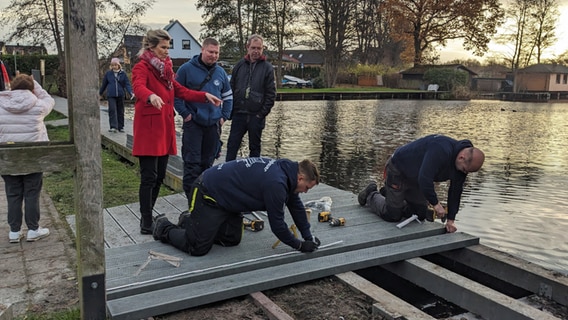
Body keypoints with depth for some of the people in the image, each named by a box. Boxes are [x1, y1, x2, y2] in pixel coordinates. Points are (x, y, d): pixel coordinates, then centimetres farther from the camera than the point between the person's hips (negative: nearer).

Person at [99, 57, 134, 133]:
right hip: (111, 95, 0)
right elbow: (104, 84, 14)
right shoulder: (108, 73, 5)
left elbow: (127, 84, -2)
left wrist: (131, 93, -17)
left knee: (120, 111, 7)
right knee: (112, 110, -11)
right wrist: (100, 93, 21)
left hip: (120, 95, 1)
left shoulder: (123, 73, 3)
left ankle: (120, 127, 16)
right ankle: (113, 127, -13)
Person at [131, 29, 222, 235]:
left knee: (160, 176, 11)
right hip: (148, 129, -8)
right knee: (149, 177, -7)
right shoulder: (141, 68, -7)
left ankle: (148, 216, 23)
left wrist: (205, 96, 7)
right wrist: (151, 96, -50)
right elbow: (138, 87, -28)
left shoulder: (165, 68, 17)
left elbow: (181, 91, 19)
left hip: (165, 129, 8)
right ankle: (146, 223, 1)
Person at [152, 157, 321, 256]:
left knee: (232, 239, 12)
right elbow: (276, 223, -20)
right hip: (207, 195, -10)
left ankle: (190, 221, 28)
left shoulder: (287, 170, 1)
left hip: (224, 195, 10)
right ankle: (164, 226, 18)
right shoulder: (276, 184, -29)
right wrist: (300, 245, -7)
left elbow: (296, 206, 12)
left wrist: (309, 237, 12)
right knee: (198, 248, -7)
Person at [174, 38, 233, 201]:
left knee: (208, 161, 13)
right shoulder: (187, 69, -6)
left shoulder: (220, 72, 8)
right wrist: (185, 113, -8)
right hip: (193, 123, -4)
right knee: (192, 162, -5)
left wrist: (224, 116, 9)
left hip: (214, 124, 5)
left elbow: (228, 96, 19)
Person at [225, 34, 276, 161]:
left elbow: (271, 94, -3)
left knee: (255, 147, 9)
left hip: (256, 116, -2)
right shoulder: (239, 65, 8)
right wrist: (230, 111, 3)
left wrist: (262, 113, -9)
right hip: (238, 114, 2)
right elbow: (231, 89, 11)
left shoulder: (267, 67, 0)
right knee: (232, 146, 2)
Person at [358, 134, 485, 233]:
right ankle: (371, 195, 22)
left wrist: (451, 220, -5)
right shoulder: (441, 150, -38)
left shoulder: (462, 163, -9)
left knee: (421, 215, 12)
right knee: (392, 215, -5)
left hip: (416, 179, 9)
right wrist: (436, 203, -32)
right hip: (398, 170, -9)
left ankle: (389, 194, 30)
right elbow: (424, 179, -42)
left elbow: (455, 191, -2)